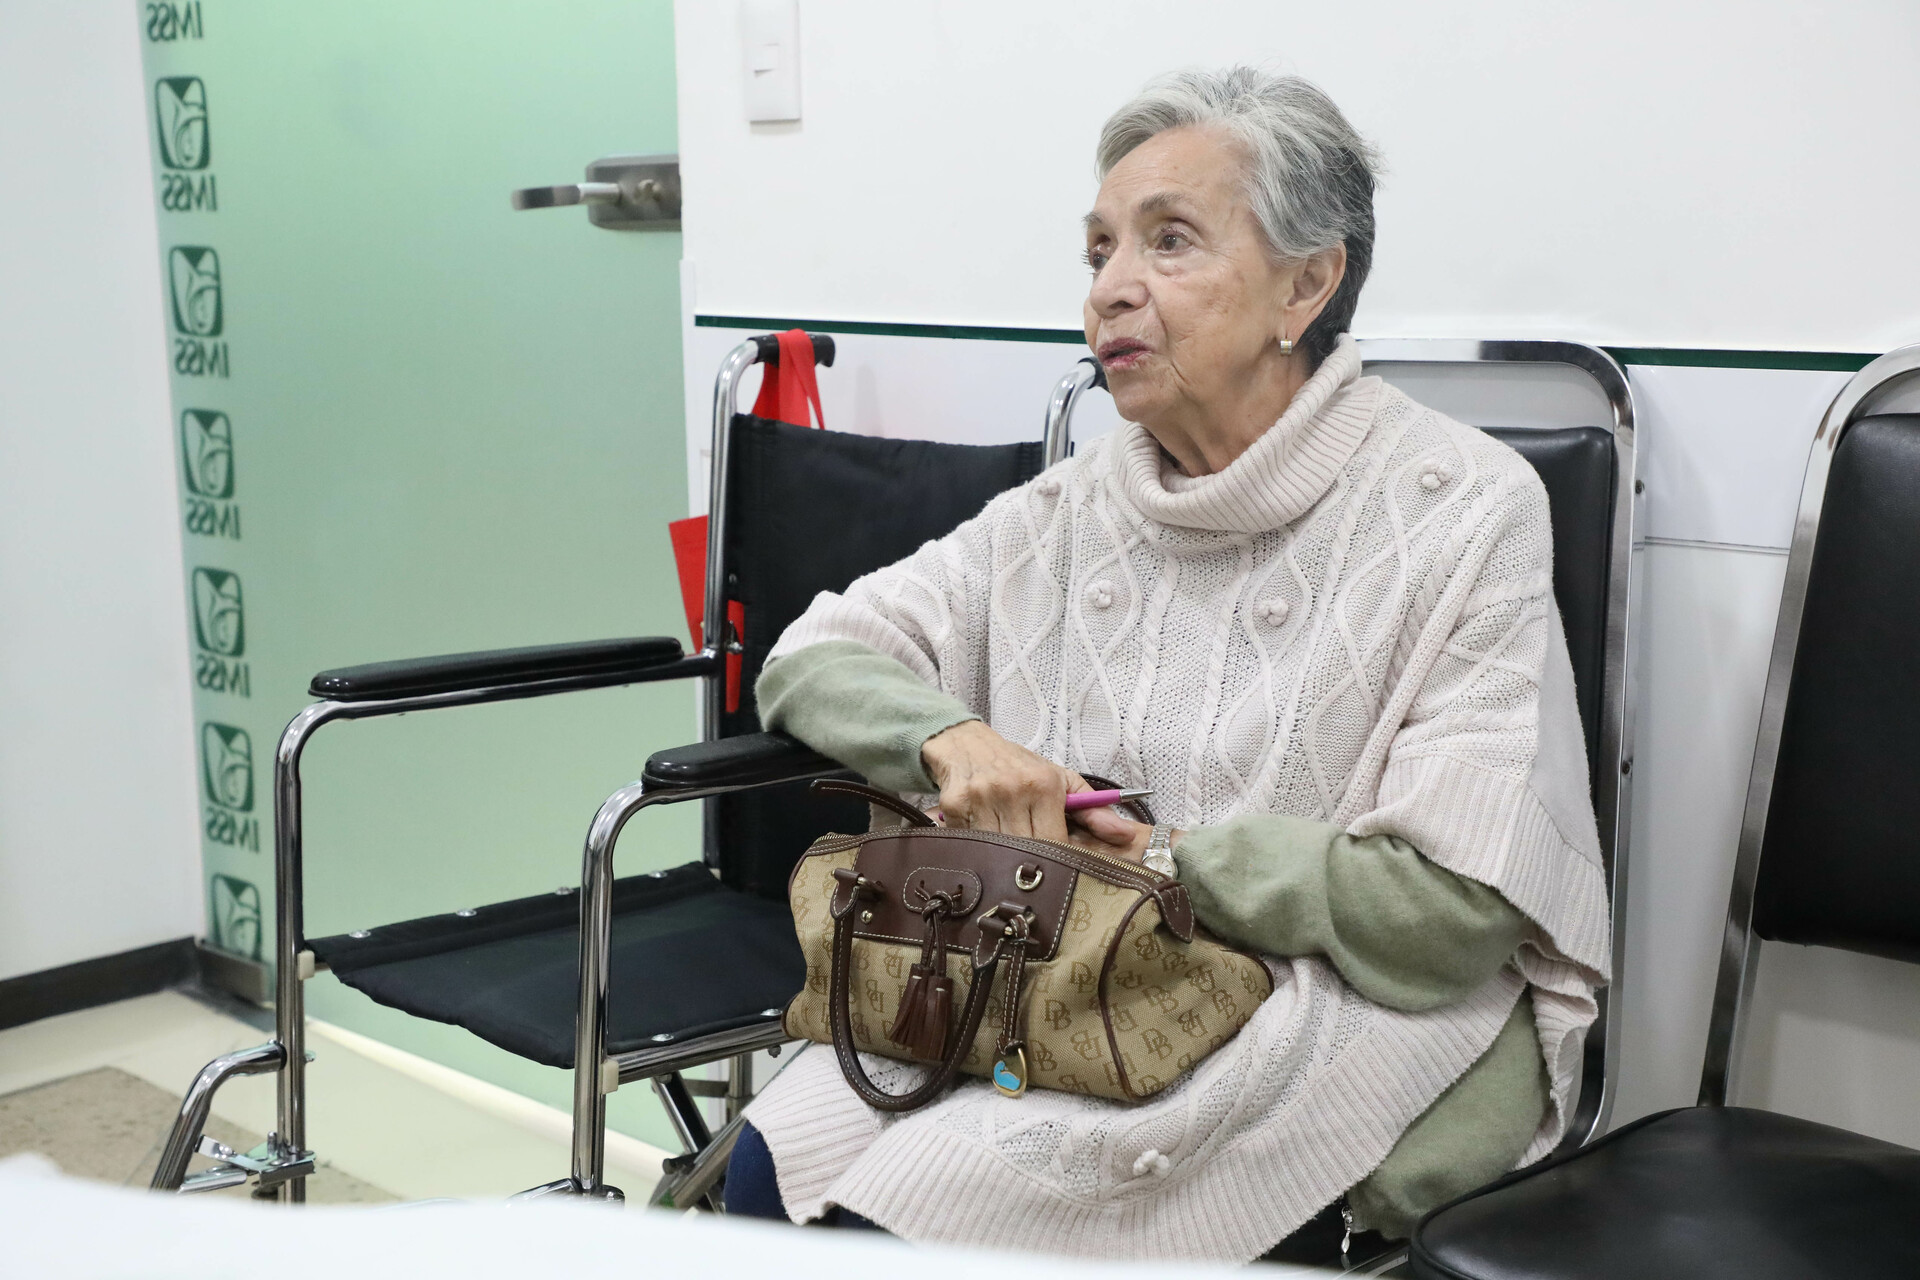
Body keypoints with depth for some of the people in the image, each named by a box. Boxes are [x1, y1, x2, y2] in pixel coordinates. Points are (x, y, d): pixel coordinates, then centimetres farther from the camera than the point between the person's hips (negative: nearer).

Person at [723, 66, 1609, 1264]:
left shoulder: (1462, 509, -8)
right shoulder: (1067, 512, 9)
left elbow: (1451, 907, -15)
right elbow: (811, 658, 10)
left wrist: (1152, 855, -12)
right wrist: (950, 737, -11)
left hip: (1363, 1016, -4)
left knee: (936, 1192, -27)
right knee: (775, 1160, -22)